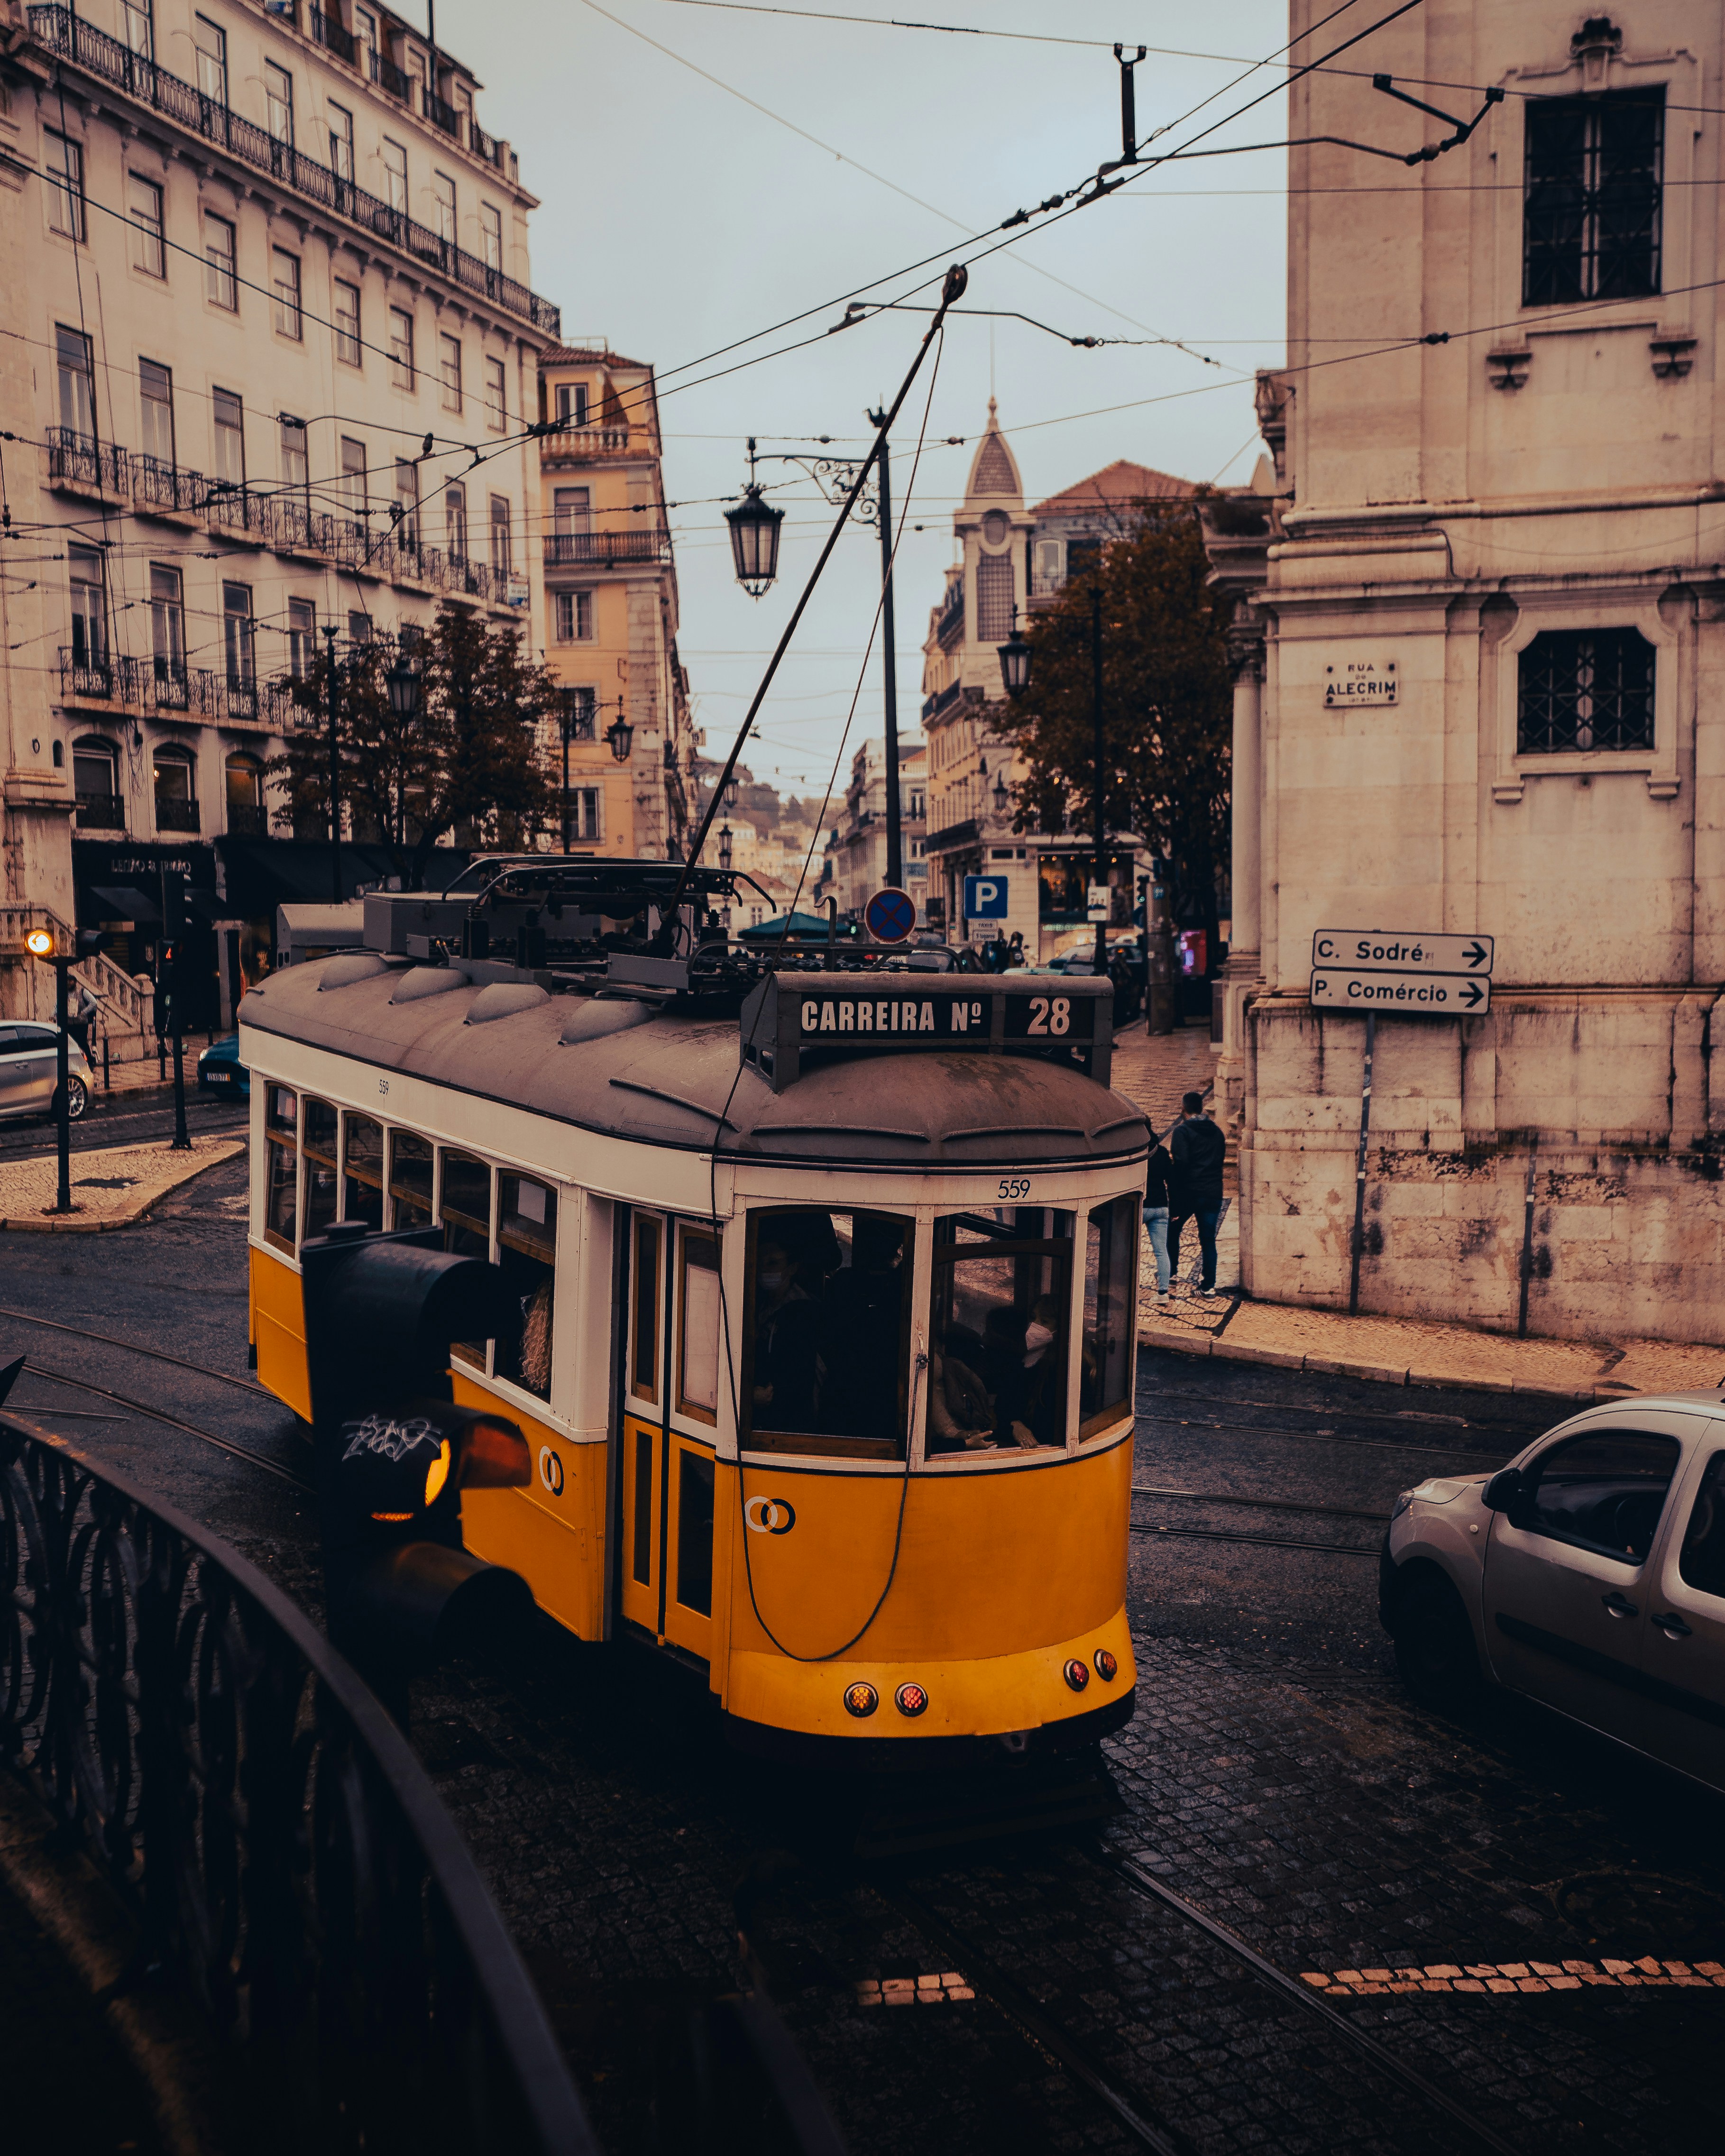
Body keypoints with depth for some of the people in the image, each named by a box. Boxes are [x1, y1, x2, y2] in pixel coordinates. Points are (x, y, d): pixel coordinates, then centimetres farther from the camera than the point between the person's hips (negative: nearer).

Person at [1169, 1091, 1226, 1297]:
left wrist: (1174, 1200, -15)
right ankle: (1208, 1286, 4)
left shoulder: (1183, 1130, -9)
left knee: (1173, 1231, 17)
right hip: (1214, 1193, 4)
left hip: (1188, 1192, -4)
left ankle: (1171, 1272, 25)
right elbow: (1220, 1161, 16)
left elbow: (1180, 1164, -16)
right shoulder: (1216, 1131, 11)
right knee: (1208, 1239, 7)